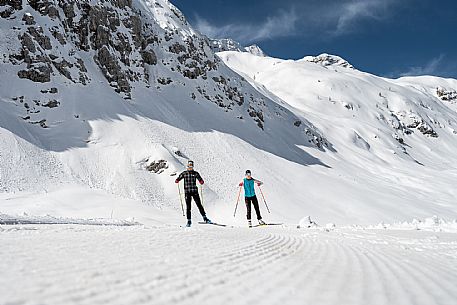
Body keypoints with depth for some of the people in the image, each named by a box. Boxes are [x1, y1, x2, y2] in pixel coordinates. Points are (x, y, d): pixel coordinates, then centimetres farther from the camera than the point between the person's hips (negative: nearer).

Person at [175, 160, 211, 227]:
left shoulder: (196, 173, 6)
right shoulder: (184, 173, 6)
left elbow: (201, 181, 4)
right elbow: (178, 179, 2)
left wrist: (201, 181, -18)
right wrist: (177, 181, -19)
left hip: (195, 191, 0)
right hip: (187, 192, 0)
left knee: (199, 205, -3)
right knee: (188, 207, 1)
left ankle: (205, 218, 4)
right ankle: (189, 221, 7)